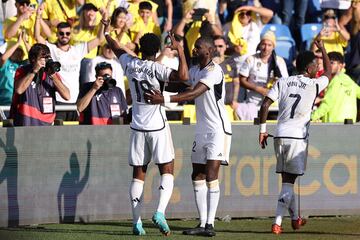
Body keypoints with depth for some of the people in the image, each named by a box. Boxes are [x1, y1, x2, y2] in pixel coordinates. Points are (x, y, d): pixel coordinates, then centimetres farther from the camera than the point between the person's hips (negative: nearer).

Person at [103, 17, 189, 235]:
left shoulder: (130, 64, 0)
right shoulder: (156, 69, -14)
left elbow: (117, 49, 20)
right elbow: (183, 76, -28)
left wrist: (107, 32, 38)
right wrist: (180, 51, -19)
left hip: (138, 127, 4)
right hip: (158, 127, -4)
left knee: (138, 174, 9)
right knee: (167, 171, 2)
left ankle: (137, 222, 4)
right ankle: (160, 212, -18)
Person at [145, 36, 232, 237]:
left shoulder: (214, 71, -16)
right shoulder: (195, 71, 12)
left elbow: (194, 94, -26)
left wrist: (165, 99, -31)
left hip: (218, 129, -9)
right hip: (202, 129, 9)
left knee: (211, 175, -14)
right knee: (197, 176, 5)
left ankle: (210, 224, -15)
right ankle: (203, 224, 8)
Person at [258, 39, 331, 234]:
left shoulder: (282, 82, 7)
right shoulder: (314, 85, -1)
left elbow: (265, 105, 0)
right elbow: (328, 73, 20)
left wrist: (262, 130, 7)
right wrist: (323, 49, 32)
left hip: (280, 135, 4)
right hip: (297, 137, -4)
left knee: (286, 179, 15)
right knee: (289, 181, -3)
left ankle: (295, 218, 28)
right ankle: (277, 223, -12)